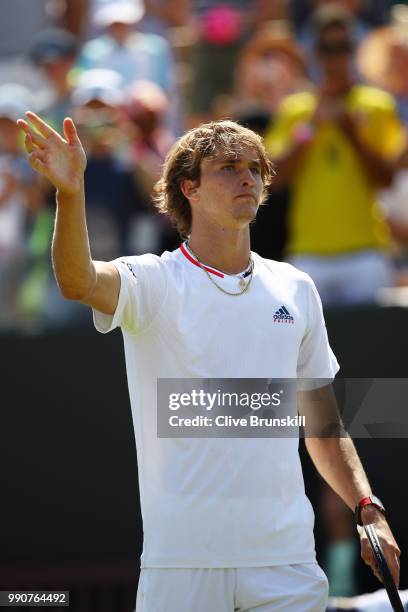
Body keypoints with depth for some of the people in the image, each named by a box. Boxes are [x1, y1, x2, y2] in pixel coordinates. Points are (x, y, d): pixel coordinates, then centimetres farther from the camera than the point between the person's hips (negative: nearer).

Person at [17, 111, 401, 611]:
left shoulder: (295, 289, 12)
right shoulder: (154, 282, -1)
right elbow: (78, 282, -24)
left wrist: (367, 509, 8)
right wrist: (70, 193, -41)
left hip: (285, 553, 3)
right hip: (182, 558, -3)